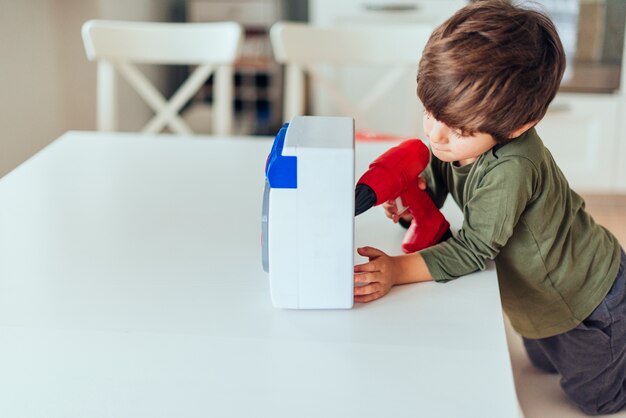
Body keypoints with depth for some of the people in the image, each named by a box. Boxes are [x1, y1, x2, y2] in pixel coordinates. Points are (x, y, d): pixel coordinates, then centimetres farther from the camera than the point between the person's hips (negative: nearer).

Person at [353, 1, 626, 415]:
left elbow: (475, 249, -36)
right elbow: (433, 188, -5)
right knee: (545, 363, 32)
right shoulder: (456, 140, -18)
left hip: (593, 301, -8)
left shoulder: (511, 168, -41)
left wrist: (396, 271, -41)